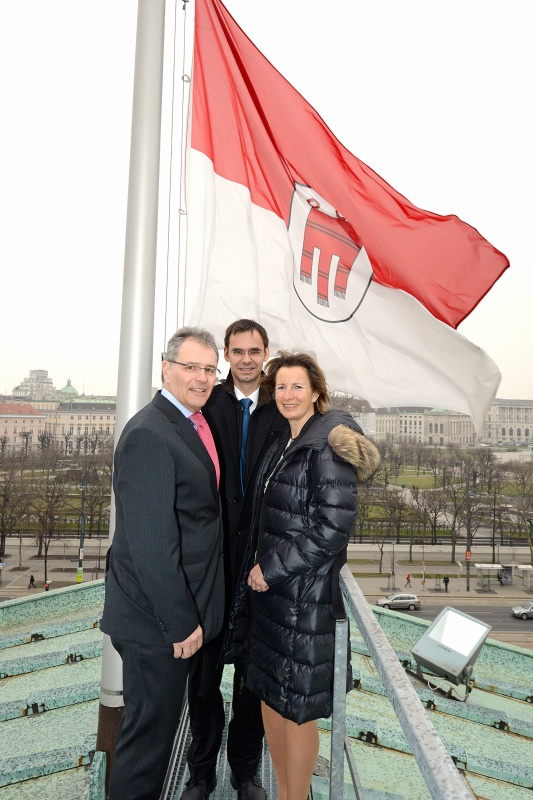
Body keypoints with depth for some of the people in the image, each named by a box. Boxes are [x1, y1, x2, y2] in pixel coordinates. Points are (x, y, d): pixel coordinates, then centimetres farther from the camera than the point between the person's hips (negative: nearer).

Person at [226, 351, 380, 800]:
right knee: (269, 695, 20)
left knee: (297, 707, 10)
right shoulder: (284, 445, 9)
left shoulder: (328, 446, -16)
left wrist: (271, 569, -16)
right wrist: (258, 570, 8)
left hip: (305, 595, -8)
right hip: (268, 589, 8)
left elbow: (333, 528, -21)